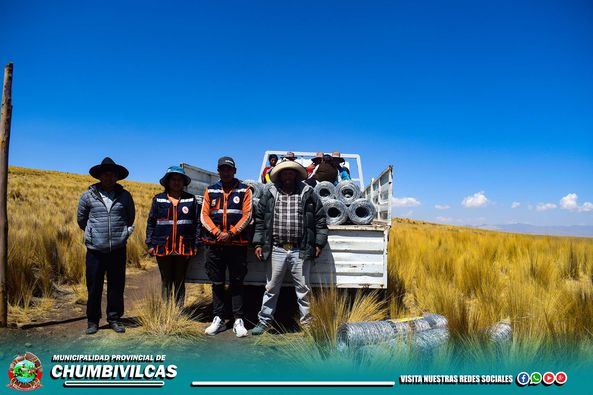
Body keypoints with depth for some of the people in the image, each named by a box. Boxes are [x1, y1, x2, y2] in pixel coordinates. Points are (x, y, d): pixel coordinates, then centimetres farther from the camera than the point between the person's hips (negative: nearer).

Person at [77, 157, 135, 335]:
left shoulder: (125, 196, 4)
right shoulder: (88, 196, 1)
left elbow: (130, 217, 20)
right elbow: (81, 219, 15)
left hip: (118, 249, 1)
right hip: (95, 249, -1)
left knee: (117, 285, 7)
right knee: (94, 286, 6)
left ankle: (114, 318, 21)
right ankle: (92, 320, 21)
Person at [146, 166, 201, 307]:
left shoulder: (191, 199, 5)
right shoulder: (158, 199, 7)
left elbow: (197, 223, 4)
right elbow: (150, 222, 7)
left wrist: (196, 245, -2)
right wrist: (150, 244, 1)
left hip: (184, 247, 0)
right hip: (163, 246, 0)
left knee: (180, 281, 9)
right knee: (166, 281, 9)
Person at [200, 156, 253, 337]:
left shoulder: (244, 190, 5)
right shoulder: (210, 191, 11)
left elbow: (247, 215, -3)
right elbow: (204, 216, 4)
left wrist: (231, 233, -12)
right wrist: (217, 233, -11)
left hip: (237, 243, -2)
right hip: (214, 243, 2)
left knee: (237, 283, 2)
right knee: (217, 283, 9)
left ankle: (238, 321, 10)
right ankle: (218, 320, 18)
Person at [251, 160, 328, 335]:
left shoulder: (308, 194, 4)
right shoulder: (269, 195, 7)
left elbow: (320, 219, 5)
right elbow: (259, 220, 11)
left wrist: (319, 243, 1)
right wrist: (258, 243, 5)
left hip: (300, 250, -1)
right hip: (276, 250, 1)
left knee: (303, 288, 8)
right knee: (271, 288, 9)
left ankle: (307, 321, 21)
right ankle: (264, 321, 22)